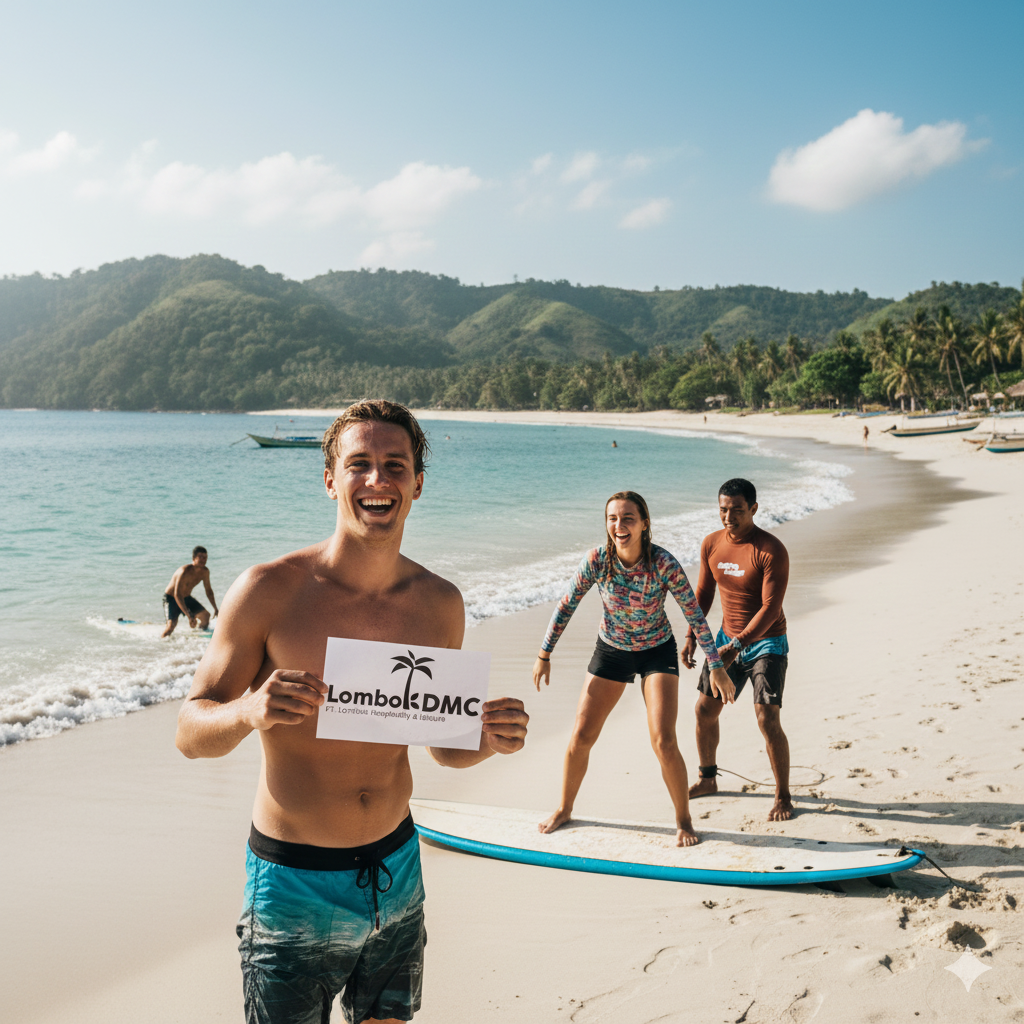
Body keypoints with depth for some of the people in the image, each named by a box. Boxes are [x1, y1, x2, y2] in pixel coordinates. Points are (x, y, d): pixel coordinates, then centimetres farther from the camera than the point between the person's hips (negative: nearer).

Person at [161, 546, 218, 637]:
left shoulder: (205, 572, -8)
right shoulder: (184, 572, -32)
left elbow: (209, 590, 8)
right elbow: (177, 595, -35)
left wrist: (215, 608, 3)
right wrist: (188, 615, -42)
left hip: (186, 597, 7)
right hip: (171, 598, -7)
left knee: (205, 615, -6)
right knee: (172, 624, -27)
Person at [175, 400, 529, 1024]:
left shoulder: (440, 604, -2)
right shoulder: (269, 591, -14)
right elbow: (191, 732, -9)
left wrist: (489, 739, -13)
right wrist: (248, 712, -31)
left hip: (397, 872, 4)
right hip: (295, 882, -4)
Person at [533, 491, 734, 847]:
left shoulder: (664, 563, -26)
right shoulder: (597, 560, -21)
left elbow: (695, 614, -16)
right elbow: (566, 606, -7)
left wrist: (716, 666, -14)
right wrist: (544, 655, -3)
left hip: (657, 653, -2)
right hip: (611, 652, 2)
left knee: (663, 741, -13)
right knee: (581, 737, 3)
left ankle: (684, 820, 10)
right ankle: (564, 809, 27)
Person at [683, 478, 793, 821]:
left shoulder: (771, 551, -21)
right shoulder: (711, 544, -2)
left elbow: (771, 608, -25)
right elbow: (703, 594, 10)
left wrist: (736, 646, -32)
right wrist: (691, 637, -1)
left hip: (766, 643, -6)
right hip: (728, 639, 6)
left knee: (767, 719, -14)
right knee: (705, 710, 11)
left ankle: (783, 797, 3)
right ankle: (707, 779, 32)